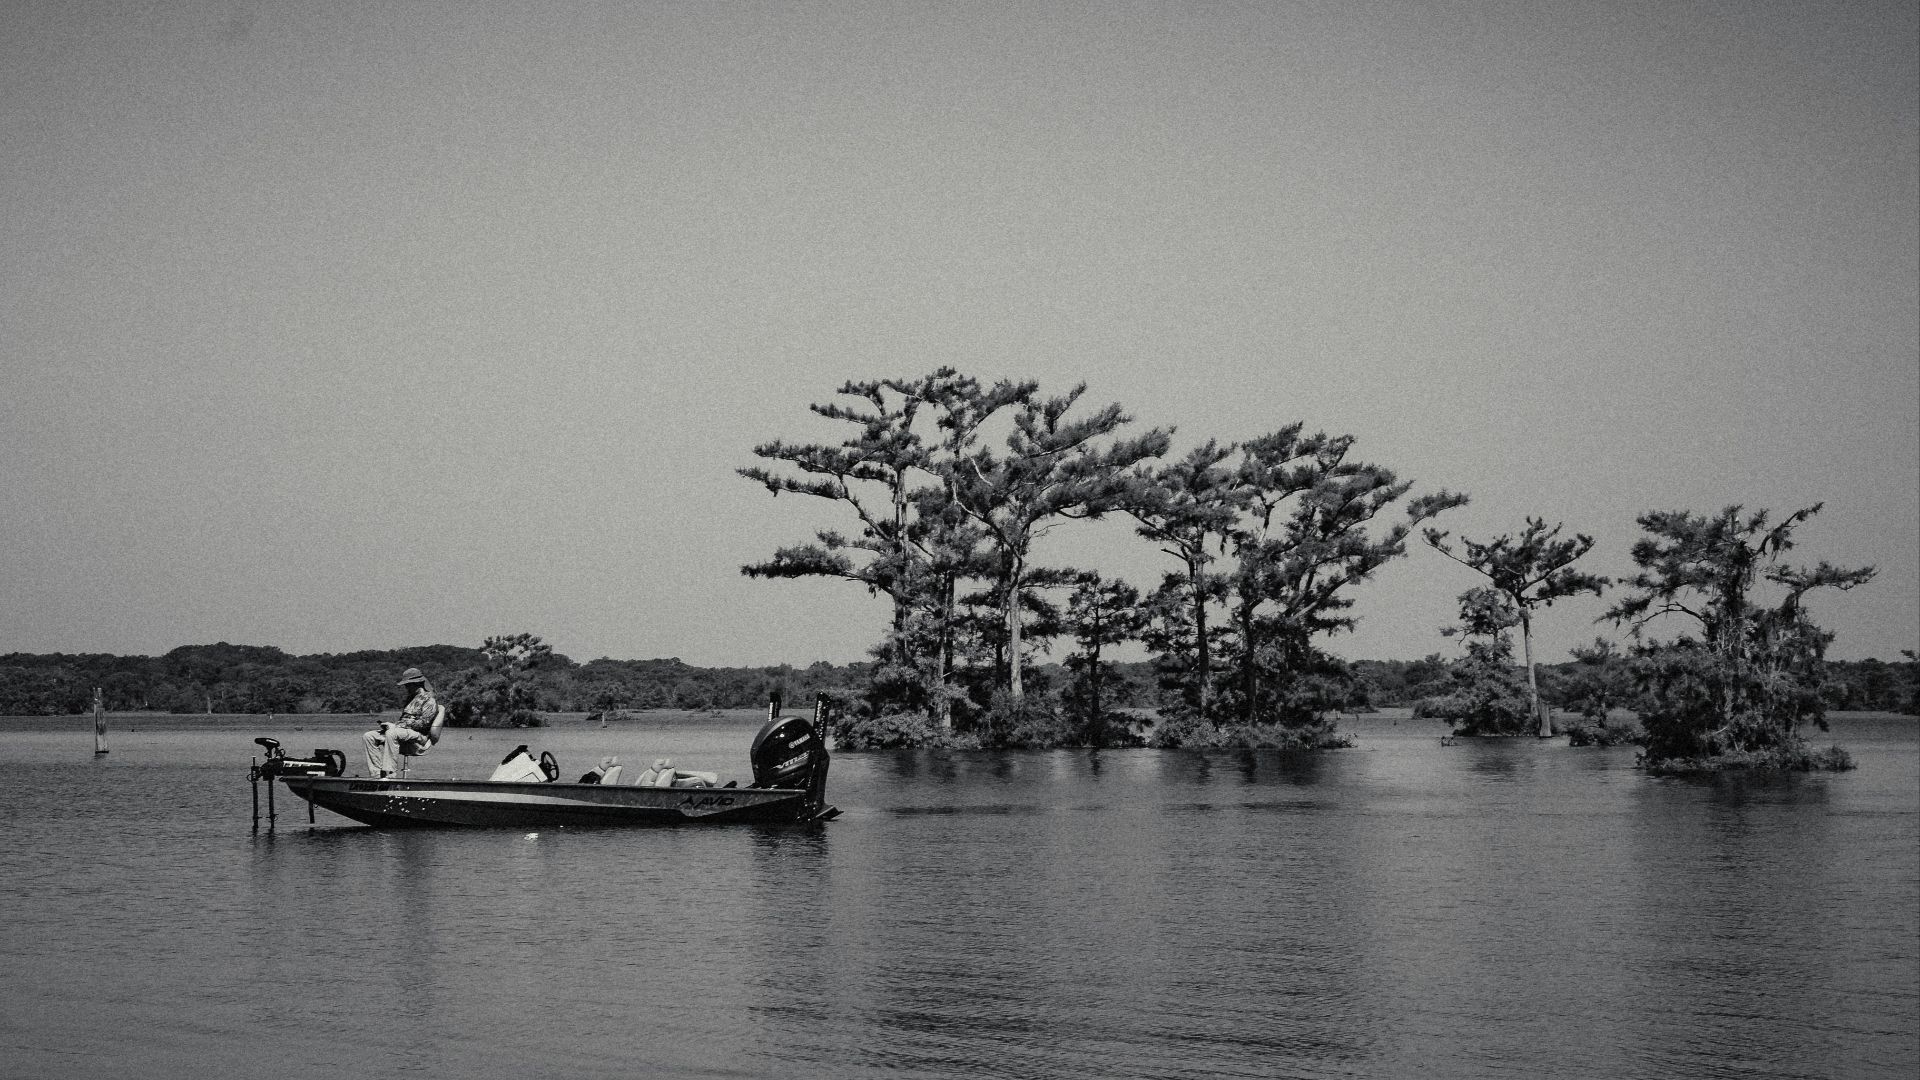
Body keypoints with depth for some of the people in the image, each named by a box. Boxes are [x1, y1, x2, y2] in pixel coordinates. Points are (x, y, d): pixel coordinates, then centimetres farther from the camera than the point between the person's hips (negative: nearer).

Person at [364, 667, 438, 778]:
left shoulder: (429, 701, -4)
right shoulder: (411, 698, 26)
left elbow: (422, 723, -15)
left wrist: (396, 726, -15)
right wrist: (391, 723, 4)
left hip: (419, 738, -9)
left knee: (391, 734, -38)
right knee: (369, 736, -6)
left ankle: (389, 773, -39)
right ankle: (377, 773, -18)